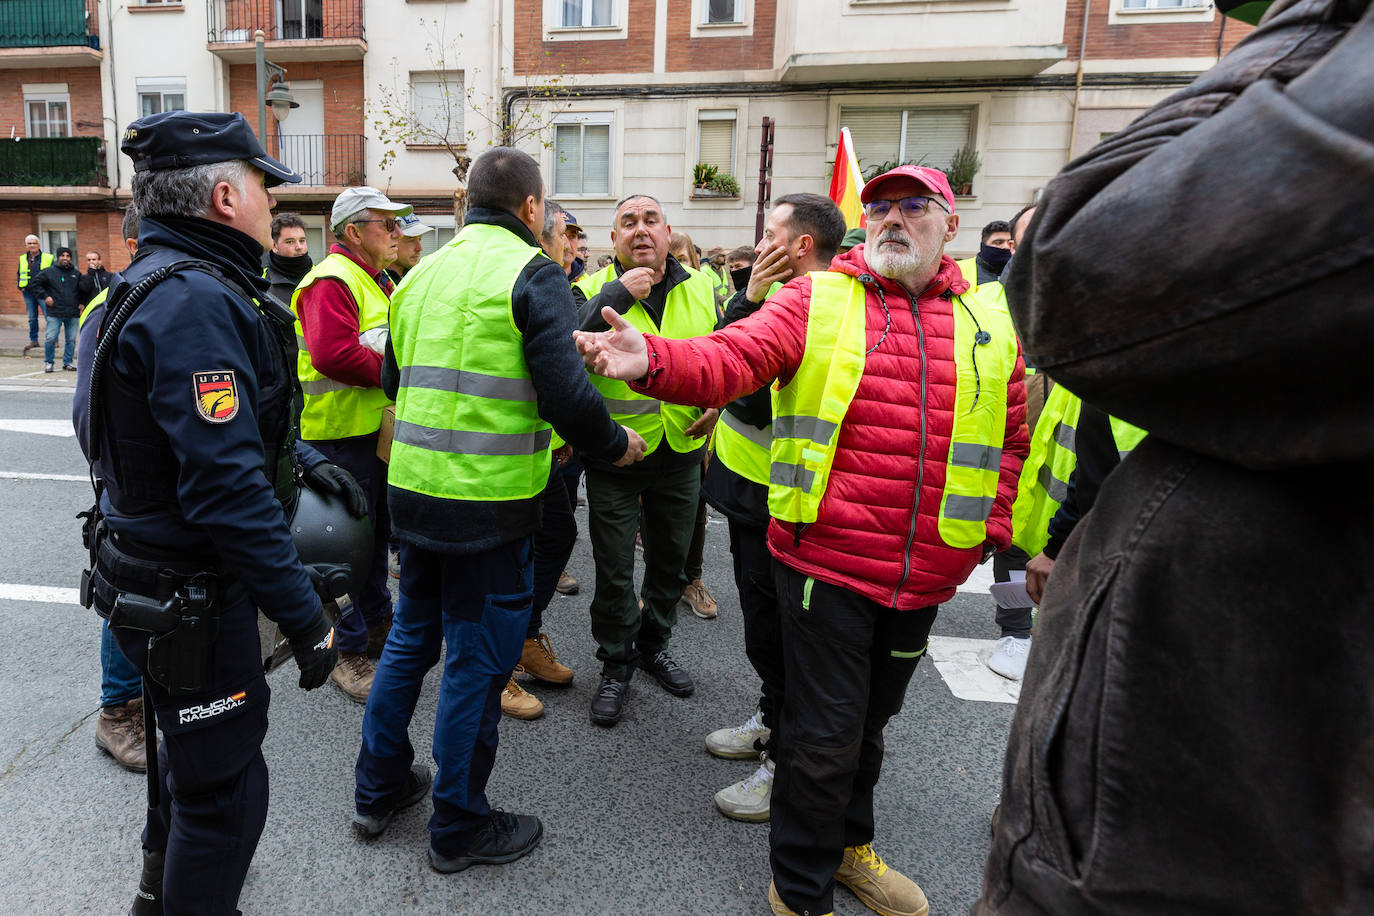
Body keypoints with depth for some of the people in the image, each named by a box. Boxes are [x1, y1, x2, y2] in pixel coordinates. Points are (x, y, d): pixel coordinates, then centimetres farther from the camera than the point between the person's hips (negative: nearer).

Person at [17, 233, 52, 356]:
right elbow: (19, 274, 23)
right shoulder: (22, 259, 13)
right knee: (32, 318, 9)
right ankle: (33, 340, 17)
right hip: (28, 293, 4)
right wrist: (21, 286, 9)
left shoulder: (48, 258, 1)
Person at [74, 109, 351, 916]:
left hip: (161, 571, 11)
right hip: (189, 599, -11)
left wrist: (300, 457, 13)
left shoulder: (168, 282, 8)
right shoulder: (195, 301, -26)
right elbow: (227, 489, -32)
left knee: (195, 744, 31)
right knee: (227, 784, 6)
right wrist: (306, 617, -27)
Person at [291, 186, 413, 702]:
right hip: (342, 432, -10)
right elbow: (333, 354, -29)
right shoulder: (331, 281, -16)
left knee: (375, 529, 20)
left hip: (377, 428, 10)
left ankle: (376, 621, 37)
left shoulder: (378, 281, 18)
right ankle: (347, 650, 12)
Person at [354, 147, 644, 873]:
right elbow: (565, 394, -20)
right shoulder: (533, 274, -11)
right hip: (489, 501, -7)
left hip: (412, 486, 7)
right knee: (477, 661, 6)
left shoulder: (420, 274, 11)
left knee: (410, 636, 22)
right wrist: (614, 445, -2)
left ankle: (378, 789, 38)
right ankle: (460, 828, 23)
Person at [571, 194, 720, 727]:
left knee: (670, 562, 19)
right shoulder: (594, 290, -7)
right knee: (614, 570, 6)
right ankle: (616, 665, 27)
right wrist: (618, 294, -28)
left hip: (681, 452, 4)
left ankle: (654, 646, 41)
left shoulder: (701, 290, 2)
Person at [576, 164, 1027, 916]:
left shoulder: (990, 325, 7)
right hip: (827, 561, -4)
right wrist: (652, 359, -36)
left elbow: (1011, 439, 14)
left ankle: (848, 845, 49)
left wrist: (992, 530, 8)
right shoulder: (817, 300, -4)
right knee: (825, 733, 5)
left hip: (925, 575, 5)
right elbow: (728, 359, -18)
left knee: (870, 721, 23)